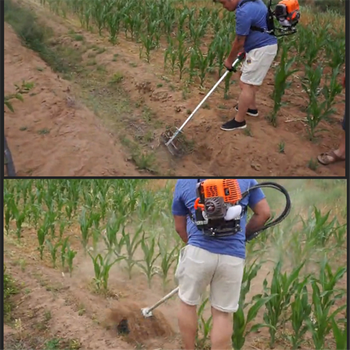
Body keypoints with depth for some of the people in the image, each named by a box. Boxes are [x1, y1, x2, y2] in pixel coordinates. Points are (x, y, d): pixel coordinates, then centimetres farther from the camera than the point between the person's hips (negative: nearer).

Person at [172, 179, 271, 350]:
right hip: (234, 256, 1)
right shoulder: (246, 179, 11)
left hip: (199, 252, -1)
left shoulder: (183, 181, 9)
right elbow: (264, 213, 12)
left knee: (187, 303, 20)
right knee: (223, 313, 11)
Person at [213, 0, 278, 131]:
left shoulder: (243, 11, -26)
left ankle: (239, 121, 0)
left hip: (262, 49, -10)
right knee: (250, 81, 23)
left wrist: (229, 60, -2)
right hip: (262, 46, 10)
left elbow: (239, 43, -16)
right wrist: (242, 49, 17)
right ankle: (251, 108, 39)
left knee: (246, 84, -7)